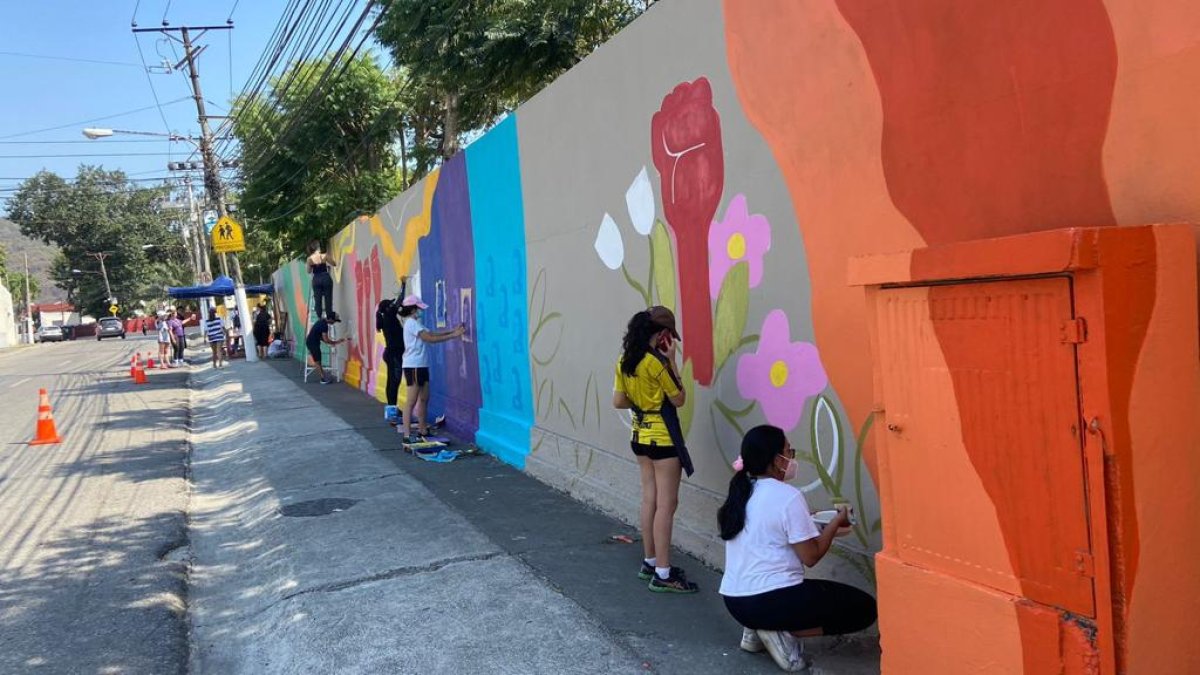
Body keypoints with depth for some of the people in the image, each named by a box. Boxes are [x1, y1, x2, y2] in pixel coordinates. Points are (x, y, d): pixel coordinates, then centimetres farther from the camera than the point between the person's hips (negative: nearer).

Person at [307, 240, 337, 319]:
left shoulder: (310, 259, -3)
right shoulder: (324, 256, -7)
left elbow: (309, 271, 8)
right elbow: (334, 264, 4)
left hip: (316, 280, 2)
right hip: (326, 278, -2)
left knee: (317, 300, 5)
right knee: (328, 299, 2)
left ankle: (319, 318, 2)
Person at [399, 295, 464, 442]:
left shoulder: (415, 323, 19)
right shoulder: (411, 323, -13)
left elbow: (432, 333, 10)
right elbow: (430, 339, -19)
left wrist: (452, 330, 0)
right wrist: (453, 336, -18)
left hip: (421, 366, 10)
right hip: (413, 366, -10)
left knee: (424, 399, 13)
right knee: (412, 401, -10)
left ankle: (423, 431, 21)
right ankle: (407, 435, -10)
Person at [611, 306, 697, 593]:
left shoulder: (624, 361, 3)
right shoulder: (656, 363, -19)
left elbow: (618, 402, 6)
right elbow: (680, 399, -11)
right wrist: (672, 361, -9)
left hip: (641, 436, 8)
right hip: (663, 438, -8)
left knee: (650, 500, 15)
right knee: (666, 504, -3)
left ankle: (650, 562, 24)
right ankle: (663, 574, 0)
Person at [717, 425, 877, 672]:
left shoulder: (741, 493, 9)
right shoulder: (788, 496, -13)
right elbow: (810, 556, -11)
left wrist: (807, 523, 21)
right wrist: (836, 522, 2)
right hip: (771, 601, -8)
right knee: (863, 607, 4)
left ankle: (755, 629, 14)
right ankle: (782, 632, -7)